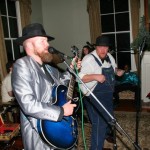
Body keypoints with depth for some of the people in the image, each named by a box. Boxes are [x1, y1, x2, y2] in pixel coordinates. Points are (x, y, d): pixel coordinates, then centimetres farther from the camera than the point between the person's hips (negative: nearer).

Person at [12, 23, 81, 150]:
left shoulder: (46, 67, 5)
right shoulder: (22, 65, -20)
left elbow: (58, 81, 25)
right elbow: (28, 104, -30)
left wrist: (71, 70, 10)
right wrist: (61, 111, -23)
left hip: (56, 126, 8)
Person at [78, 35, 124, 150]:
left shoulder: (109, 57, 3)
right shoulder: (89, 59, -21)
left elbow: (113, 68, 23)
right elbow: (79, 78, -28)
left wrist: (118, 71, 1)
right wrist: (95, 76, -38)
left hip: (108, 94, 9)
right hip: (95, 97, -9)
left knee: (108, 118, 26)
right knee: (100, 123, -9)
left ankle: (106, 134, 55)